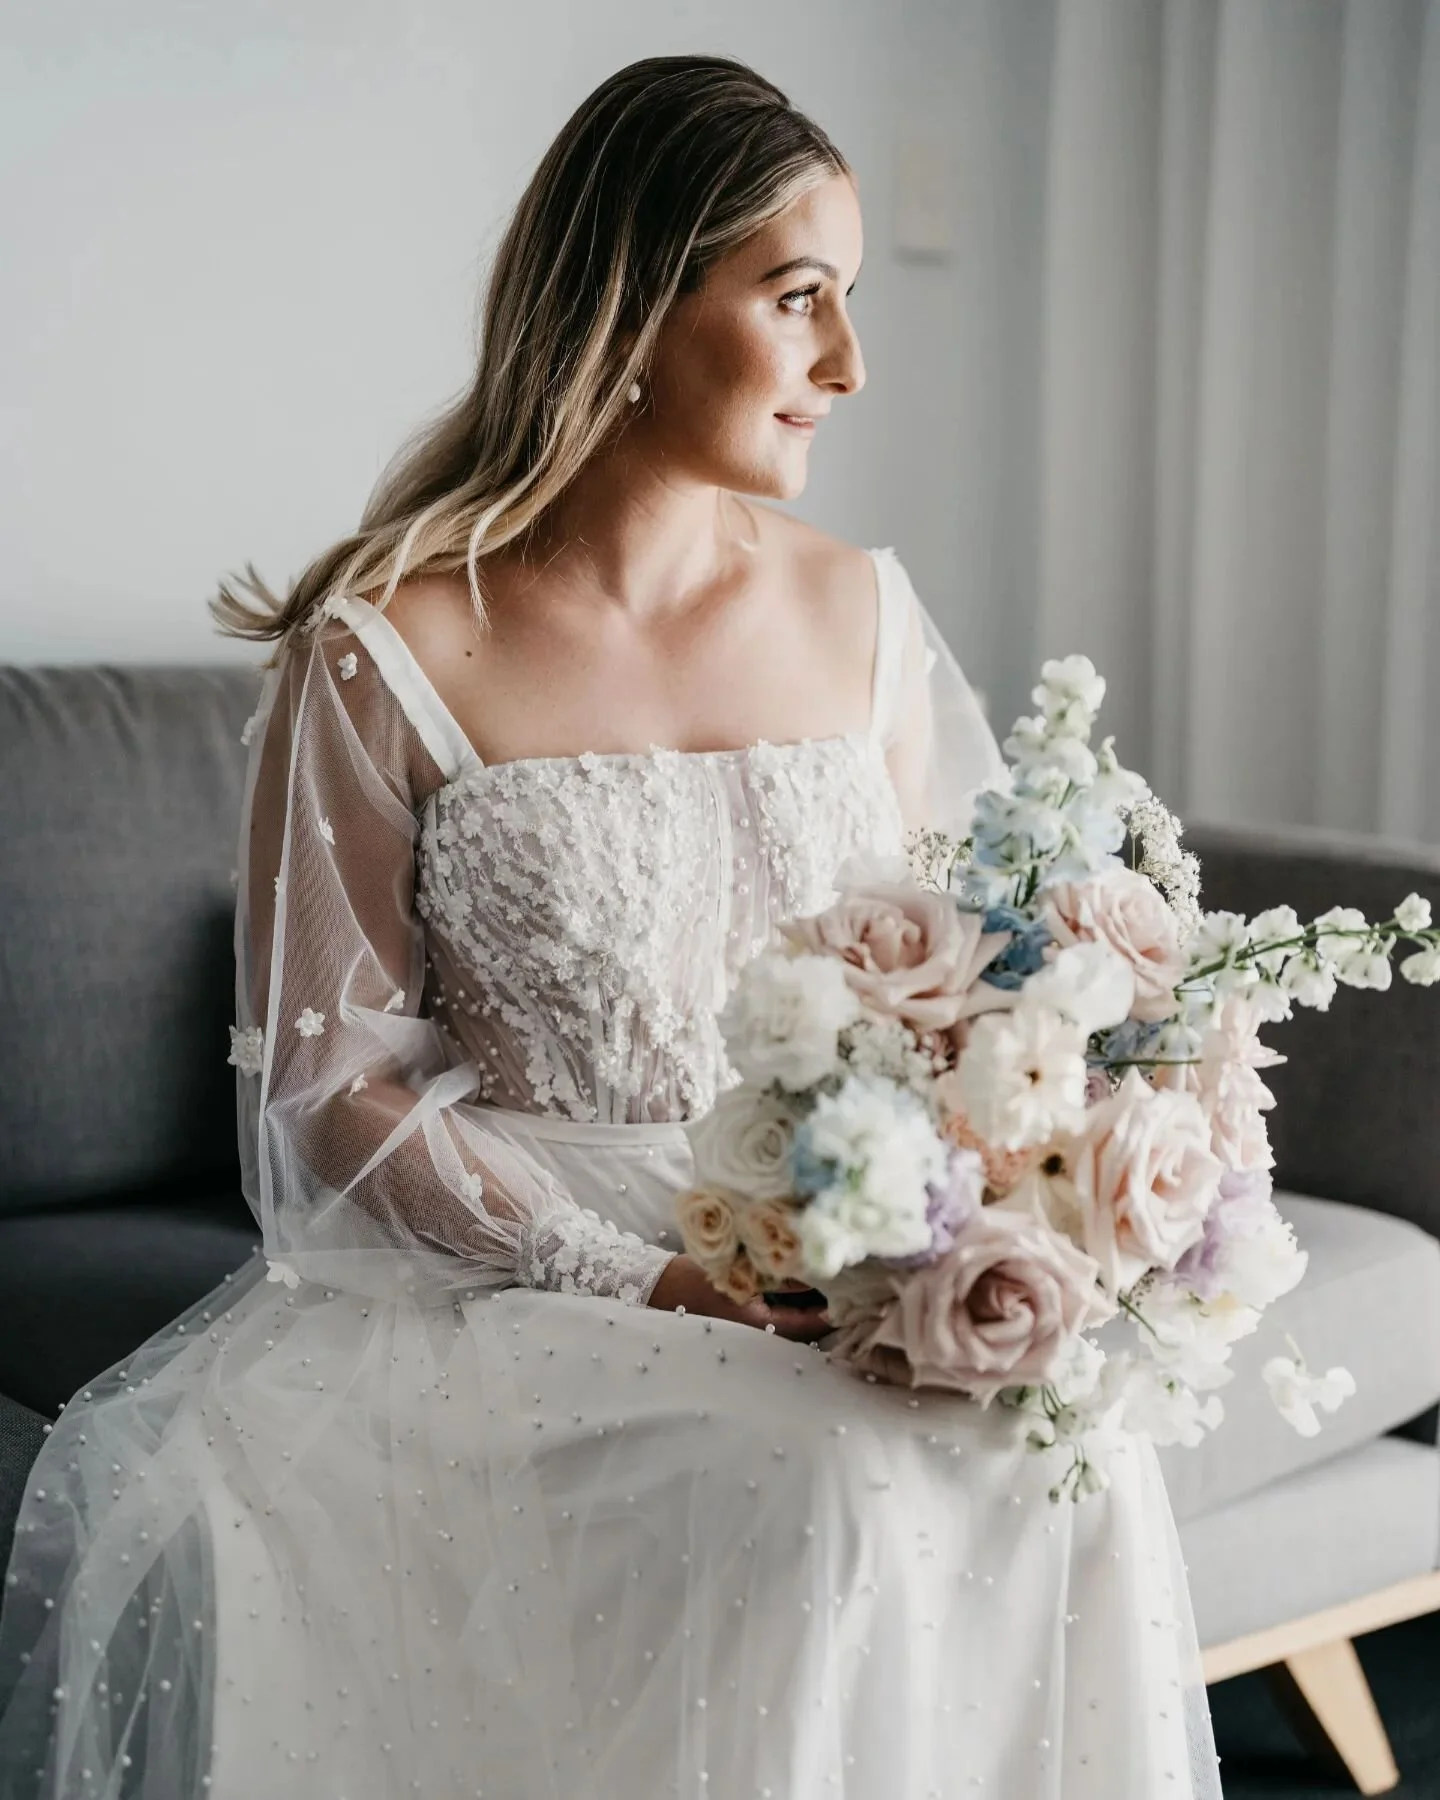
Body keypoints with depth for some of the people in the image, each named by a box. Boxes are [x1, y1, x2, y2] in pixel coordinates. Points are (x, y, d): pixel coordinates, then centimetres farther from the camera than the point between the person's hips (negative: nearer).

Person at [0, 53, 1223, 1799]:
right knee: (839, 1486, -30)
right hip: (519, 1268, -4)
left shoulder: (864, 615, 9)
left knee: (1052, 1453, -25)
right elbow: (331, 1086, -6)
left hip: (846, 1274, 4)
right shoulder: (386, 658, -6)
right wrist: (640, 1279, -17)